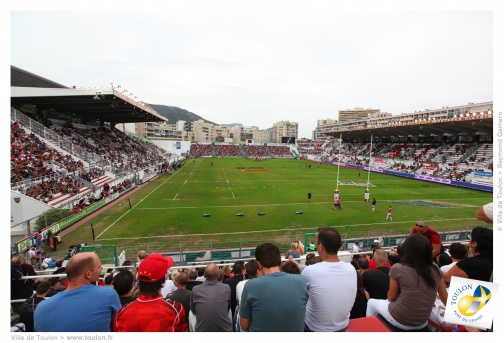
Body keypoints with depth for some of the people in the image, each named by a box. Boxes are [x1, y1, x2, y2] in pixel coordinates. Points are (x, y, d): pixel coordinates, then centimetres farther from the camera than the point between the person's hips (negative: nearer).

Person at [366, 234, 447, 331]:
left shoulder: (398, 269, -18)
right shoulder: (436, 271, -6)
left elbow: (391, 298, -7)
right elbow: (445, 298, 6)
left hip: (399, 321, -5)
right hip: (422, 323, 5)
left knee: (371, 302, 25)